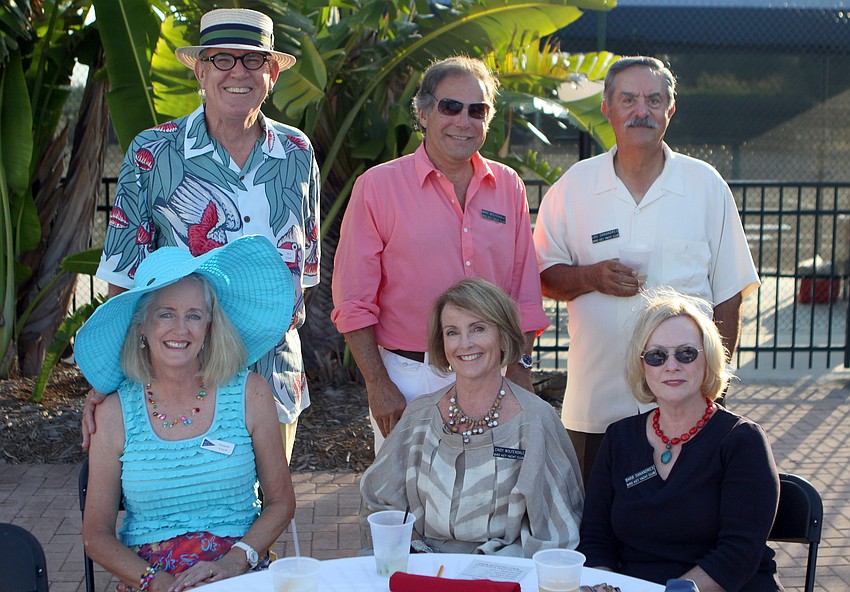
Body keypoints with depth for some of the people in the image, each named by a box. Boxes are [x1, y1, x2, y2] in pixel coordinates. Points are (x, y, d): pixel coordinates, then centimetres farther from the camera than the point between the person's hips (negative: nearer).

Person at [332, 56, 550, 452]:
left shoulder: (509, 187, 8)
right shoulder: (379, 186, -4)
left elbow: (525, 291, 12)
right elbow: (354, 301, -5)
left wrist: (520, 368, 6)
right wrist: (377, 385, -9)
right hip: (409, 377, -3)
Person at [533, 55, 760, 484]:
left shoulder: (706, 185, 4)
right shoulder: (573, 187, 4)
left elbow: (728, 295, 6)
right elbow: (543, 278, 8)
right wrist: (590, 277, -12)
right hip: (595, 399, 1)